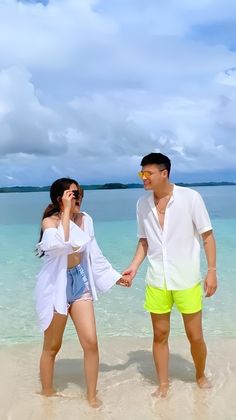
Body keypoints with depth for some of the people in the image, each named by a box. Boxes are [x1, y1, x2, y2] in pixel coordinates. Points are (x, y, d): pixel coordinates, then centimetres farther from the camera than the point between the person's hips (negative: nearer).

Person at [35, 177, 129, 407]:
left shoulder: (85, 219, 2)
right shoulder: (49, 222, -13)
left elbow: (94, 255, 11)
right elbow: (62, 243, -35)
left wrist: (114, 276, 12)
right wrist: (67, 211, -28)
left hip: (80, 283, 5)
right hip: (56, 286, -4)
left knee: (91, 342, -1)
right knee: (52, 347, 10)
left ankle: (92, 396, 17)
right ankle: (47, 394, 31)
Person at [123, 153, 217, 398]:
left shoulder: (190, 197, -10)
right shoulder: (142, 204, 1)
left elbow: (207, 236, -4)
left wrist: (212, 271, -8)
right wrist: (134, 267, -1)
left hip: (187, 279, -2)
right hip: (156, 281, 3)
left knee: (195, 336, 9)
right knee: (160, 335, 11)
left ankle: (201, 376, 36)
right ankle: (163, 384, 28)